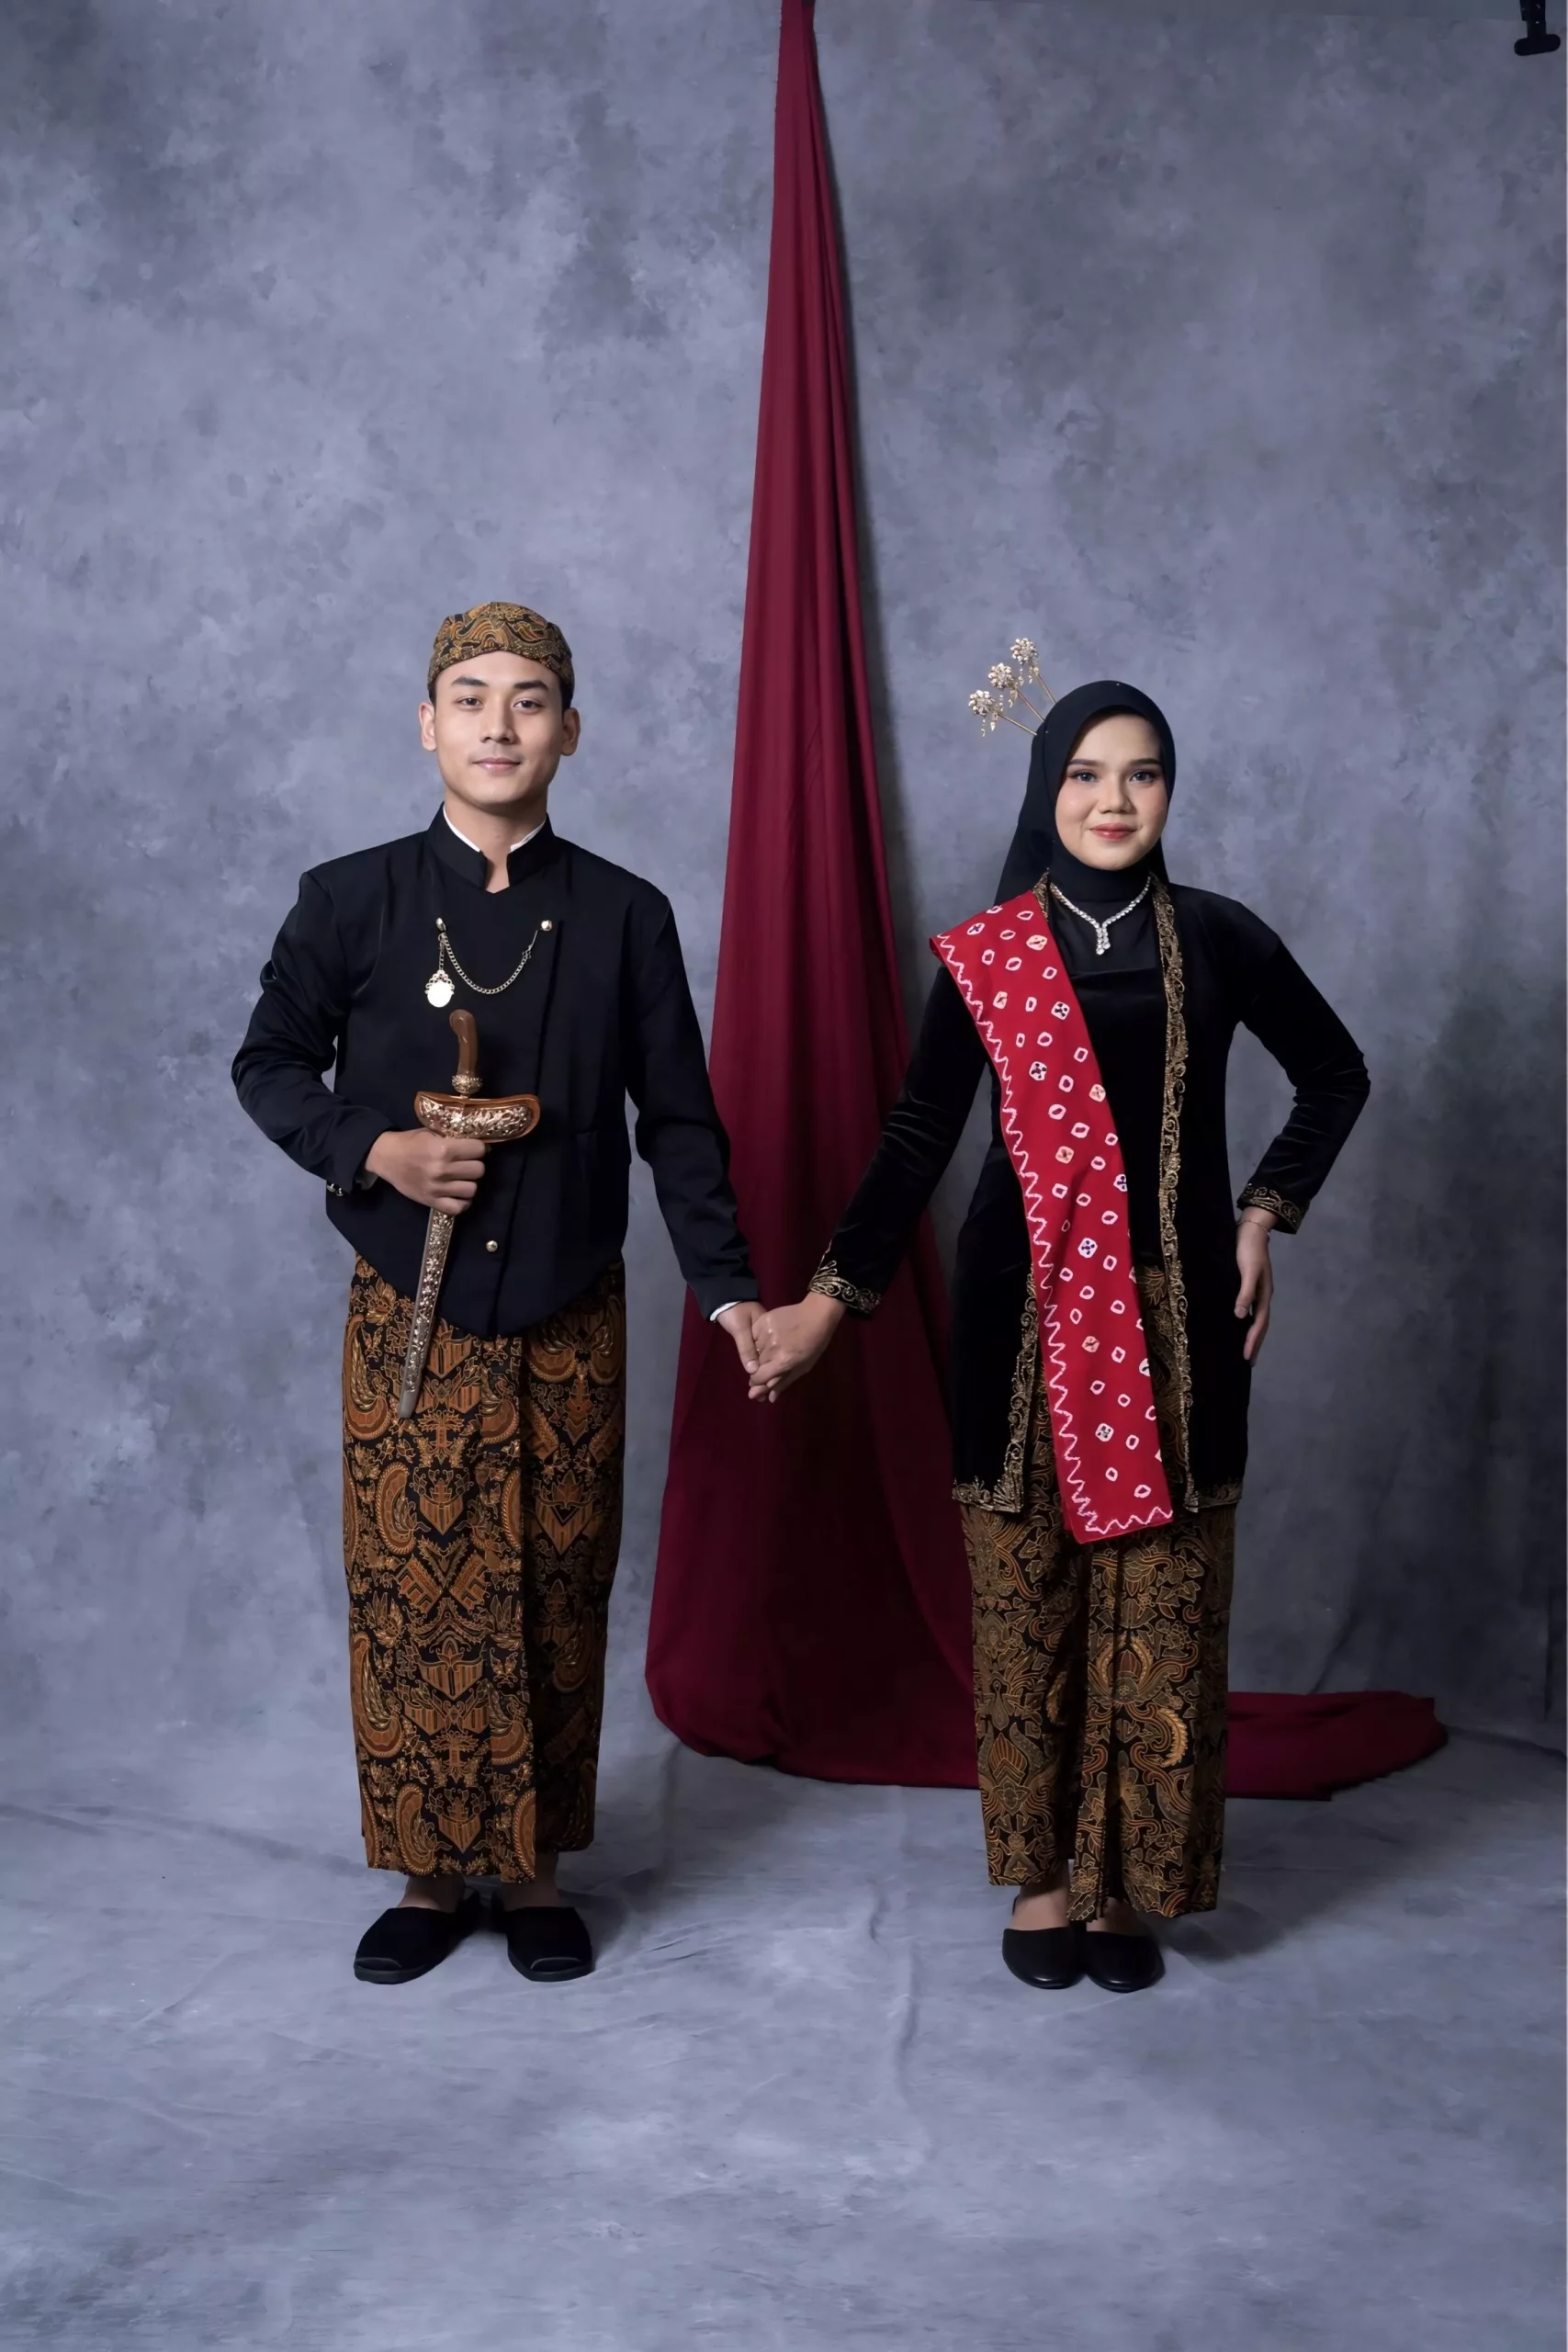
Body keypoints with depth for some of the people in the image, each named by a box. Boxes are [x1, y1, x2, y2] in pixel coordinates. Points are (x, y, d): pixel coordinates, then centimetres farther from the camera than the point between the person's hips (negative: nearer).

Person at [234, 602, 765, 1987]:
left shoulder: (624, 917, 1)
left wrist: (726, 1285, -6)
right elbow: (270, 1065, 8)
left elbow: (678, 1120, 3)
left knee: (557, 1601, 7)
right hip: (408, 1315, 0)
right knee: (410, 1596, 4)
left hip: (569, 1321, 1)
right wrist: (372, 1149, -11)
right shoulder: (351, 901, -1)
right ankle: (432, 1874, 21)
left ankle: (534, 1872, 22)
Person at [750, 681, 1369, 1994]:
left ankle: (1123, 1878, 15)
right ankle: (1043, 1870, 18)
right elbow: (919, 1138, -1)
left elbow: (1336, 1075, 15)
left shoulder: (1216, 940, 2)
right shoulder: (984, 957, 1)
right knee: (1027, 1590, 3)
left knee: (1160, 1601, 1)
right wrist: (833, 1297, -8)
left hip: (1176, 1313, 1)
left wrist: (1268, 1216, 6)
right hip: (1026, 1309, 0)